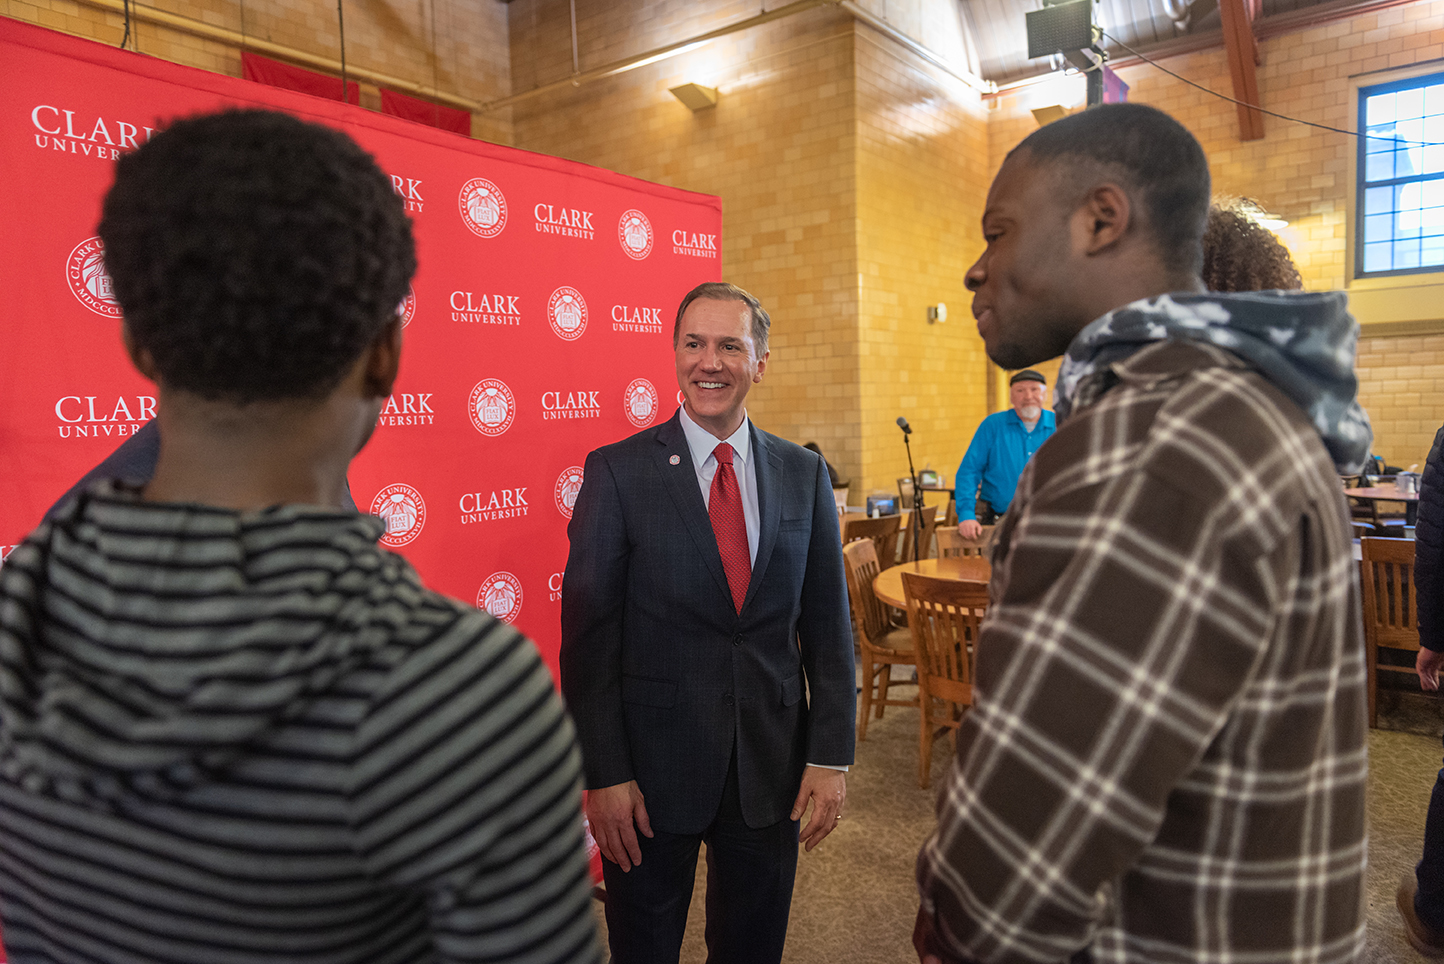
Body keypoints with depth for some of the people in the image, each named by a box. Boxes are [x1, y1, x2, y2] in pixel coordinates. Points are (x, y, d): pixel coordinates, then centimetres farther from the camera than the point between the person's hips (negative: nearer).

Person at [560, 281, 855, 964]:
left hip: (771, 766, 3)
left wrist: (831, 755, 0)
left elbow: (827, 620, 4)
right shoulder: (616, 472, -8)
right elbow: (588, 633, -9)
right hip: (653, 763, -2)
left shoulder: (804, 474, 2)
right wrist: (604, 774, -11)